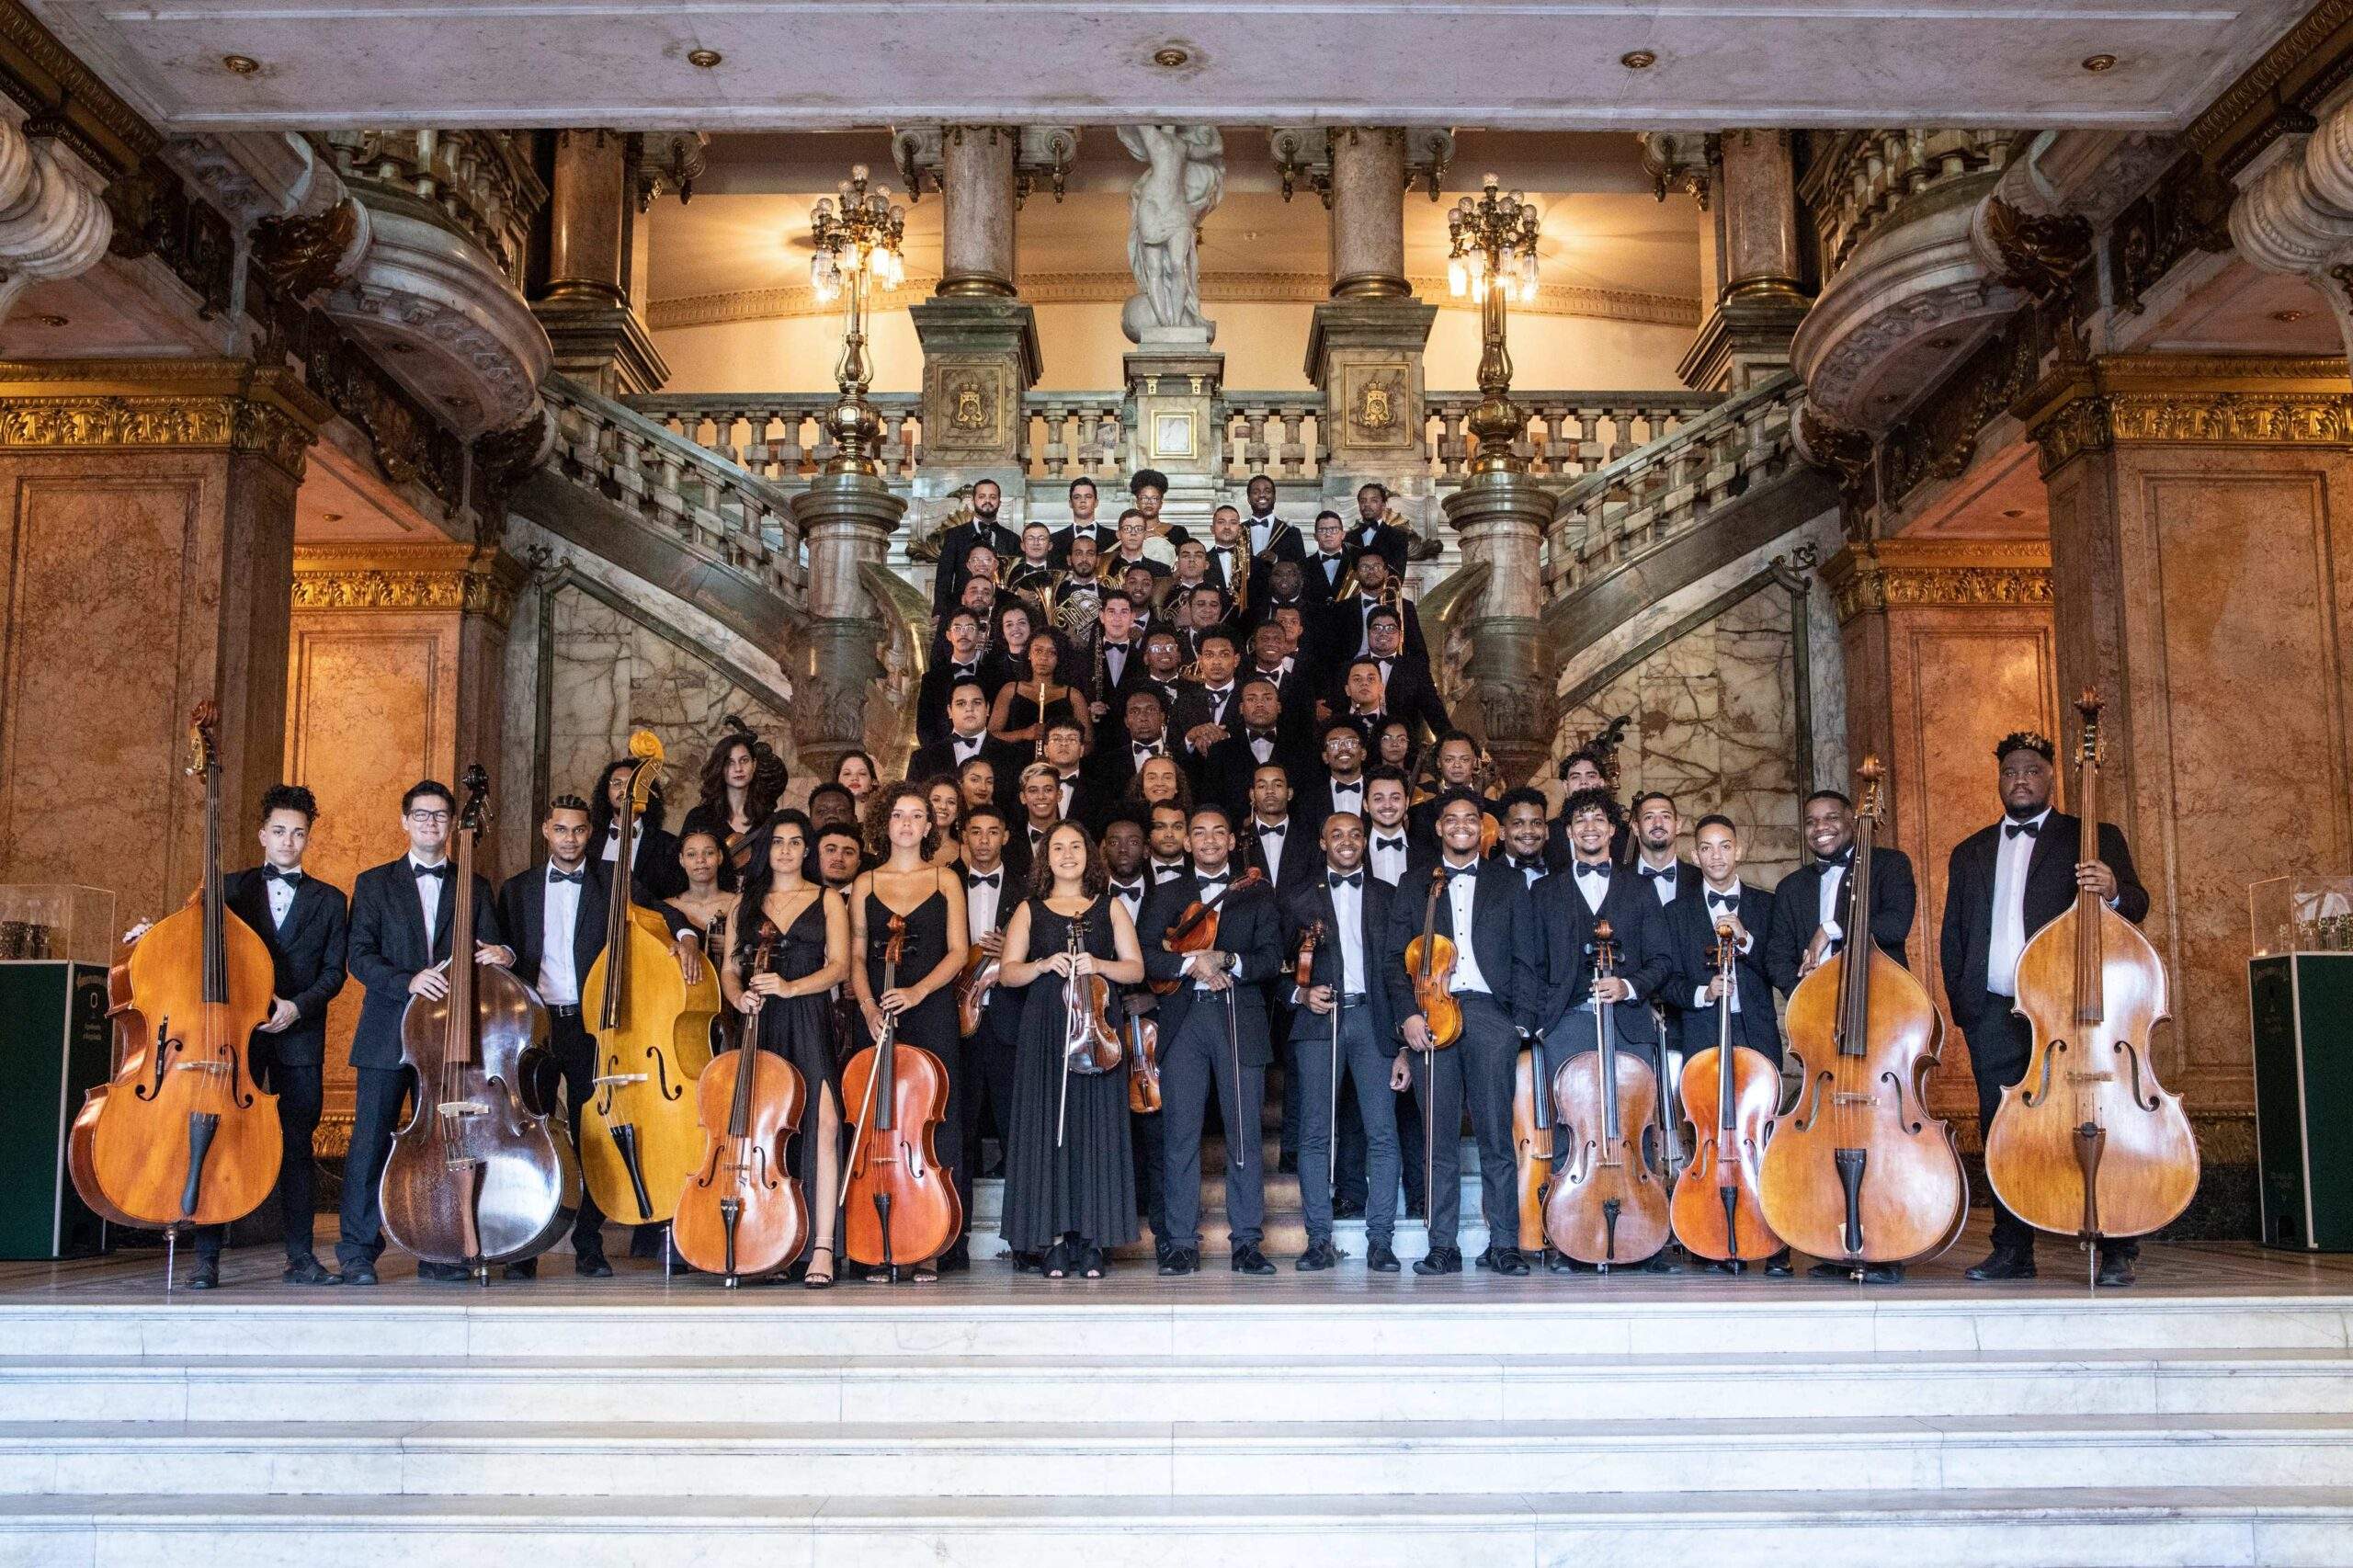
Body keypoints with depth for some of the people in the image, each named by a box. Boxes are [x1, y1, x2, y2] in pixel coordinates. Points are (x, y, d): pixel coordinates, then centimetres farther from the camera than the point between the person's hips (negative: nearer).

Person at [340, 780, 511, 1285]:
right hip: (386, 1035, -1)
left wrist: (500, 953, -19)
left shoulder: (475, 888, 13)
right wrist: (408, 981, -17)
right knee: (370, 1141, -2)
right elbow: (360, 956, 0)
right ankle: (358, 1251, 6)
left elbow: (489, 949, 6)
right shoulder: (374, 883, 9)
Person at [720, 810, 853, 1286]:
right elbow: (729, 969, 14)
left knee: (822, 1122, -17)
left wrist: (791, 987, -14)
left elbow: (838, 966, 2)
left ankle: (821, 1248, -18)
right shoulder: (745, 904, 19)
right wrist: (739, 996, -8)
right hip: (760, 1025, 2)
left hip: (809, 1021, -2)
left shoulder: (827, 900, 13)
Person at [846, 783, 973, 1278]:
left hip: (932, 1014, -1)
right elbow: (856, 958, 9)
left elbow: (956, 952, 2)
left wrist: (917, 991, -14)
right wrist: (868, 1005, -8)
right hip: (879, 1017, 1)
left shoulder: (946, 881, 9)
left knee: (934, 1122, -6)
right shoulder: (865, 884, 13)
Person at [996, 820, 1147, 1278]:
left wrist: (1099, 965, -10)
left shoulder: (1109, 907, 14)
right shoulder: (1030, 910, 14)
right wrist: (1044, 964, -11)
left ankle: (1092, 1240, 0)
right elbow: (1009, 973, 7)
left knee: (1096, 1128, -4)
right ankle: (1053, 1240, -2)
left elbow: (1135, 969, 8)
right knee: (1046, 1127, -5)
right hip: (1043, 1032, 0)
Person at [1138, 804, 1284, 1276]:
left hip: (1240, 1022, 0)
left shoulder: (1257, 896, 14)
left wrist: (1226, 961, -12)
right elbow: (1146, 955, 3)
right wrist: (1190, 963, -12)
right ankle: (1183, 1243, 3)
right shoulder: (1166, 895, 16)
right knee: (1180, 1135, -2)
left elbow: (1272, 958, 3)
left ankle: (1247, 1242, 3)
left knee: (1245, 1136, -2)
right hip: (1182, 1024, 1)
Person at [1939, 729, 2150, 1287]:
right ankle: (2012, 1251, 9)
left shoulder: (2095, 838, 10)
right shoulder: (1970, 853, 20)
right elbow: (1952, 937, 21)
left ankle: (2115, 1252, 2)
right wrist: (1961, 1004, 9)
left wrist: (2114, 891, -23)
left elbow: (2136, 906, 0)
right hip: (1994, 1013, 3)